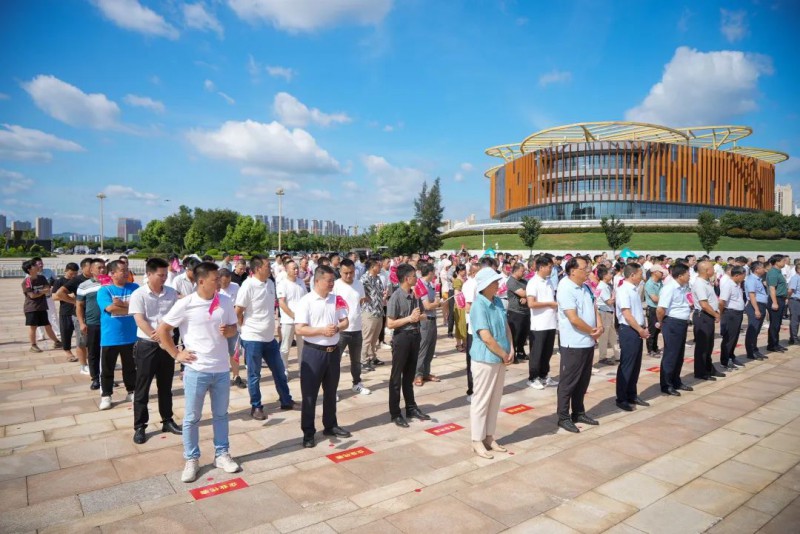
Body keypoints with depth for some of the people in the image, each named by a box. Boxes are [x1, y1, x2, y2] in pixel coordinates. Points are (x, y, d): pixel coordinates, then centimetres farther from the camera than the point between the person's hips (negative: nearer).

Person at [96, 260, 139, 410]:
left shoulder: (134, 288, 2)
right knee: (107, 369, 9)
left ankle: (131, 391, 30)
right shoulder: (104, 290, -7)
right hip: (110, 338, -2)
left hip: (130, 336, 2)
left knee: (130, 367, 16)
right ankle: (106, 395, 23)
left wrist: (123, 304, -21)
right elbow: (110, 309, -20)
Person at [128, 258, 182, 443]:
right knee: (142, 388, 5)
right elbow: (140, 321, -14)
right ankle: (139, 426, 15)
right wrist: (155, 336, -22)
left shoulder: (171, 293, 3)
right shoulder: (138, 294, -8)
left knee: (165, 386, 14)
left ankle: (167, 420, 26)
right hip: (146, 345, -3)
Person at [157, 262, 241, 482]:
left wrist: (228, 330, -12)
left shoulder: (225, 302, -1)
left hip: (221, 369, 4)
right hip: (196, 370, -3)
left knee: (221, 415, 16)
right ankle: (191, 460, 25)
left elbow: (233, 328, 10)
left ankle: (222, 454, 30)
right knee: (191, 418, 9)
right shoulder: (185, 304, -13)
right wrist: (176, 354, -6)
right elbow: (162, 330, -5)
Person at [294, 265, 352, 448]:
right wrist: (322, 330, -22)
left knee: (331, 392, 17)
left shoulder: (336, 299, 5)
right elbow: (299, 329, -16)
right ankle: (308, 432, 16)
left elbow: (345, 321, 9)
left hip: (333, 351, 5)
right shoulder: (306, 301, -11)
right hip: (313, 352, -5)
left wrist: (337, 328, -12)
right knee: (310, 394, 4)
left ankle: (330, 426, 32)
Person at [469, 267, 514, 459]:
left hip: (500, 359, 8)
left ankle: (489, 437, 29)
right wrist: (504, 355, -12)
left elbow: (506, 326, 12)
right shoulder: (479, 306, -20)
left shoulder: (497, 302, 6)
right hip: (485, 359, -8)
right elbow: (486, 337, -23)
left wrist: (511, 350, -1)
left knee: (495, 400, 16)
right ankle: (477, 441, 16)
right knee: (481, 401, 4)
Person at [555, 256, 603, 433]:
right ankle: (563, 417, 12)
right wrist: (592, 331, -9)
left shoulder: (586, 288, 11)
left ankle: (579, 412, 30)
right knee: (568, 382, 2)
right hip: (573, 344, -9)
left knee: (583, 381, 17)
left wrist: (599, 325, -6)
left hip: (588, 342, 9)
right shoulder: (566, 289, -18)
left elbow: (594, 308, 14)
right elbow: (574, 319, -22)